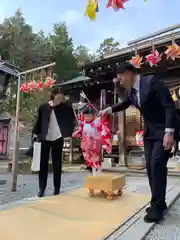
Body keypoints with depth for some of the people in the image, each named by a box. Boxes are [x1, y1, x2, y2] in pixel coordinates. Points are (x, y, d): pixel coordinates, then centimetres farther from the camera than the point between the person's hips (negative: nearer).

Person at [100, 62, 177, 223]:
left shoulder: (152, 81, -19)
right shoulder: (129, 90, 2)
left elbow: (170, 105, -23)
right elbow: (125, 103, 25)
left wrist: (169, 132, -28)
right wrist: (109, 110, 16)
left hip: (164, 130, -7)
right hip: (150, 131, 8)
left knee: (157, 165, -13)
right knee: (150, 166, 8)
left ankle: (157, 205, 1)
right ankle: (159, 202, 22)